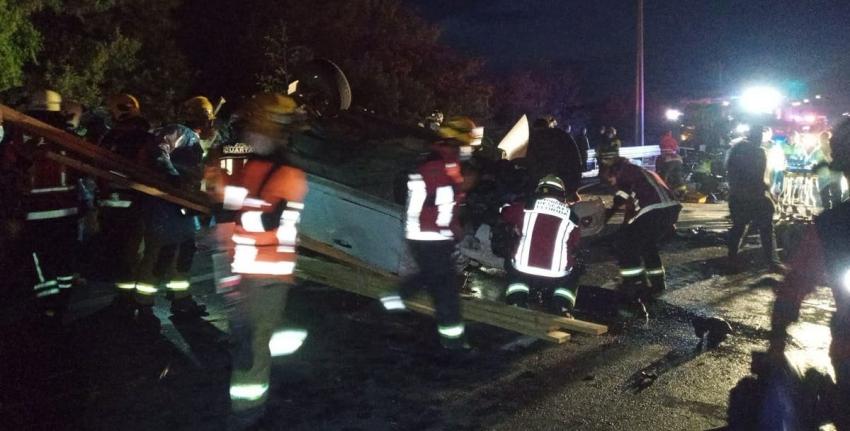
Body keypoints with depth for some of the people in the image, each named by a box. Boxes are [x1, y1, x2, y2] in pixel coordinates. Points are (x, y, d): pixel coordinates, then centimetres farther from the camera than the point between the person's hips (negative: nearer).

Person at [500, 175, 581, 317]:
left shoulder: (526, 207, 5)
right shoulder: (570, 217, 8)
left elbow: (504, 213, 22)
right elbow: (576, 246, 17)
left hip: (523, 272, 0)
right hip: (556, 277, 0)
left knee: (514, 270, 34)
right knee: (571, 278, 33)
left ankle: (517, 304, 11)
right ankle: (562, 310, 8)